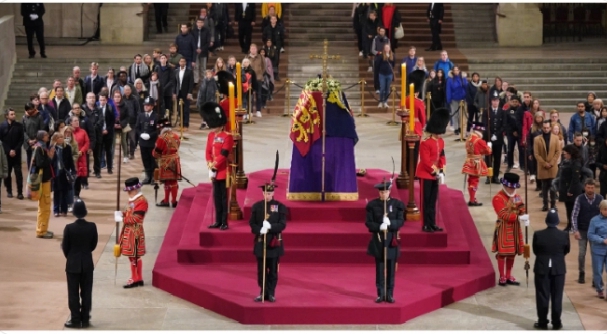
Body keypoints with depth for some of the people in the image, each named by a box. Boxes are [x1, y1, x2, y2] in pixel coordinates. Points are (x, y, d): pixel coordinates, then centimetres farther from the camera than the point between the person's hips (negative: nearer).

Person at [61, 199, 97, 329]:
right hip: (87, 264, 2)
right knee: (86, 292, 10)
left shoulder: (69, 228, -16)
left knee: (73, 293, 5)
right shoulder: (92, 226, -8)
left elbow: (65, 247, -6)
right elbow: (94, 245, 2)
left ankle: (75, 320, 7)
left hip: (73, 264, -2)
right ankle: (85, 319, 14)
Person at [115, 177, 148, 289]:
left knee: (134, 256, -4)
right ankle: (138, 279, 20)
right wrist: (121, 214, 2)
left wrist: (121, 219, -18)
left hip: (134, 233, -10)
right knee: (135, 257, 13)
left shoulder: (141, 201, -17)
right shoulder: (133, 200, 14)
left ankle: (135, 279, 2)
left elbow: (135, 218, -21)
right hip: (129, 231, 10)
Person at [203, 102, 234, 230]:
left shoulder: (227, 136, -11)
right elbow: (208, 152, 8)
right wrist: (210, 166, -5)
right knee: (216, 197, 11)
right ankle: (218, 221, 17)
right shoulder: (210, 136, 10)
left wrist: (214, 165, -16)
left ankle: (224, 222, 2)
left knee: (224, 197, -2)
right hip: (214, 171, 7)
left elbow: (224, 154, -16)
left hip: (223, 171, -7)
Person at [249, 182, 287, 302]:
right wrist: (260, 230, -18)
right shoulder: (256, 206, 3)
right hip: (260, 242, 1)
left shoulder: (280, 207, -1)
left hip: (274, 243, -1)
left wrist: (270, 227, -21)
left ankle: (271, 293, 12)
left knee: (273, 270, 4)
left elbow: (282, 224, -5)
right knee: (261, 270, 4)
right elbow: (252, 223, 2)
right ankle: (263, 292, 13)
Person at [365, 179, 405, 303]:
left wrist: (390, 223, -22)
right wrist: (379, 227, -20)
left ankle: (389, 294, 10)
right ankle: (381, 294, 9)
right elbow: (368, 222, -2)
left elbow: (401, 221, -3)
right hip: (378, 239, 0)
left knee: (391, 268, 3)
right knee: (380, 268, 3)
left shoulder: (397, 204, 0)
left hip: (392, 239, 0)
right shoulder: (373, 205, 0)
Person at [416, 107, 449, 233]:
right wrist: (436, 171, -19)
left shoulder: (441, 142, 6)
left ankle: (432, 224, 18)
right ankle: (426, 225, 3)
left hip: (435, 174, 7)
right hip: (426, 174, -7)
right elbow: (426, 161, -21)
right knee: (426, 200, -1)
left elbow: (442, 157, 11)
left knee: (433, 200, 12)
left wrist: (441, 171, -2)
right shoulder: (425, 143, -19)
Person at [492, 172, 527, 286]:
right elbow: (504, 215, -20)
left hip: (515, 228, 7)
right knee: (502, 253, -4)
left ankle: (509, 276, 20)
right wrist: (518, 217, -27)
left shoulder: (517, 196, 11)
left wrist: (524, 216, -17)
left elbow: (522, 209, 6)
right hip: (504, 229, -7)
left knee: (512, 252, 11)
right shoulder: (498, 198, -13)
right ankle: (502, 277, 4)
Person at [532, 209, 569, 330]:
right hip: (559, 269, 1)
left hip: (542, 268, -1)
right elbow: (566, 251, 5)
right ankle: (556, 323, 11)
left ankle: (542, 322, 11)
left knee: (542, 296, 7)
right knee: (557, 296, 8)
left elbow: (535, 251, 0)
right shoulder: (564, 235, -10)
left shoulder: (538, 234, -13)